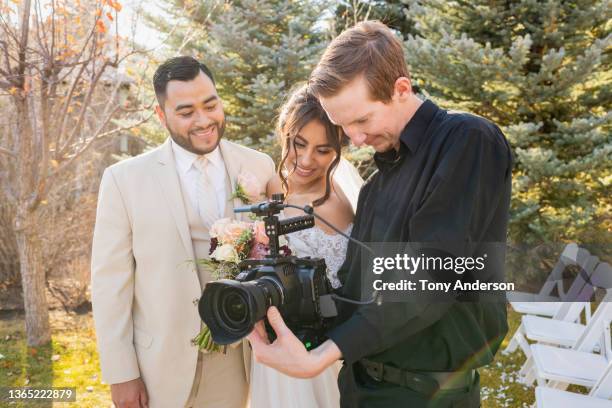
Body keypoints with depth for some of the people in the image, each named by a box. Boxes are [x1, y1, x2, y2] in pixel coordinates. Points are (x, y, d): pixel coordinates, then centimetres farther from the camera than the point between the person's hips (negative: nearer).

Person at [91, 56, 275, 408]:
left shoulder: (259, 167, -3)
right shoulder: (124, 179, -8)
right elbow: (110, 281, -6)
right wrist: (121, 373, -7)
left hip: (236, 361, 2)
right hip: (161, 365, -1)